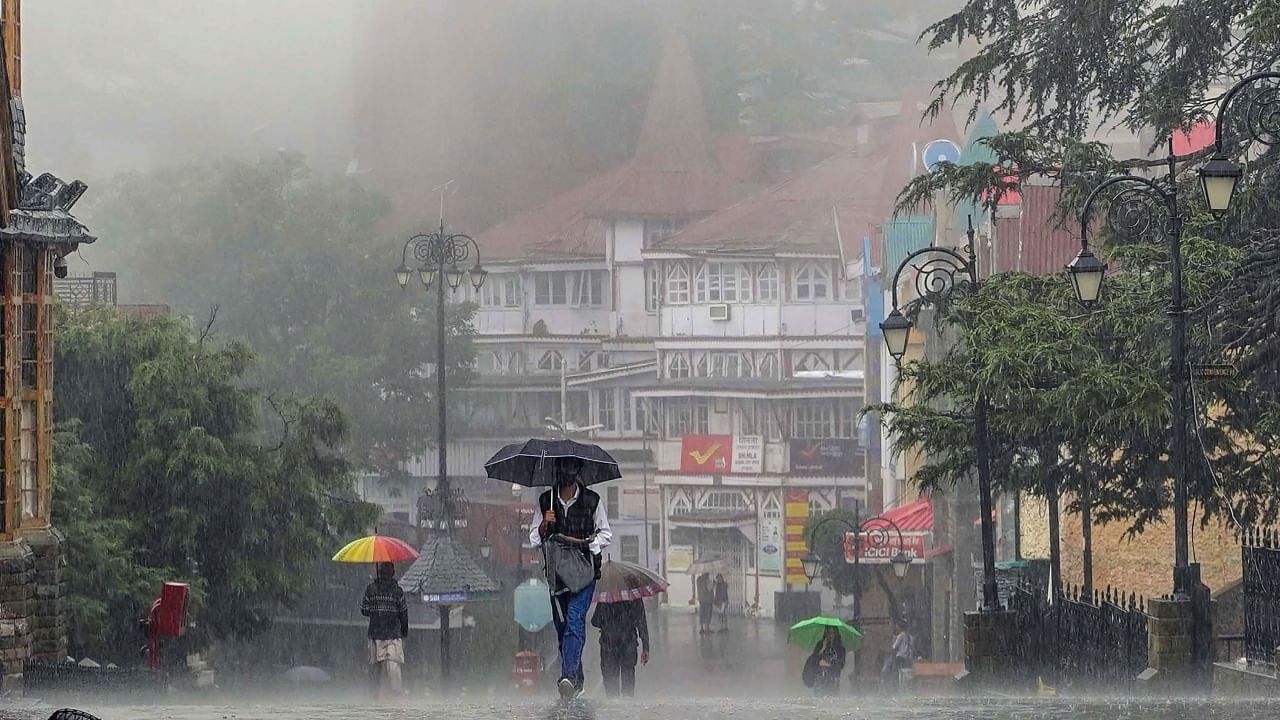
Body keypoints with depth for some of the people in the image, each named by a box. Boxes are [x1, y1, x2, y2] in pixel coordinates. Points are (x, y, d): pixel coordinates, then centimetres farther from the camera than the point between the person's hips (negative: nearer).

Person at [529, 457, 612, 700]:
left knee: (574, 621, -19)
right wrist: (544, 525, -11)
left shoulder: (592, 501, 3)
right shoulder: (545, 501, 8)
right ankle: (577, 681, 17)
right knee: (561, 626, 6)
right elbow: (534, 539, 10)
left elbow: (605, 535, 9)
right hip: (556, 570, 4)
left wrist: (583, 542, -8)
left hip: (583, 570, -4)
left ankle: (568, 676, -31)